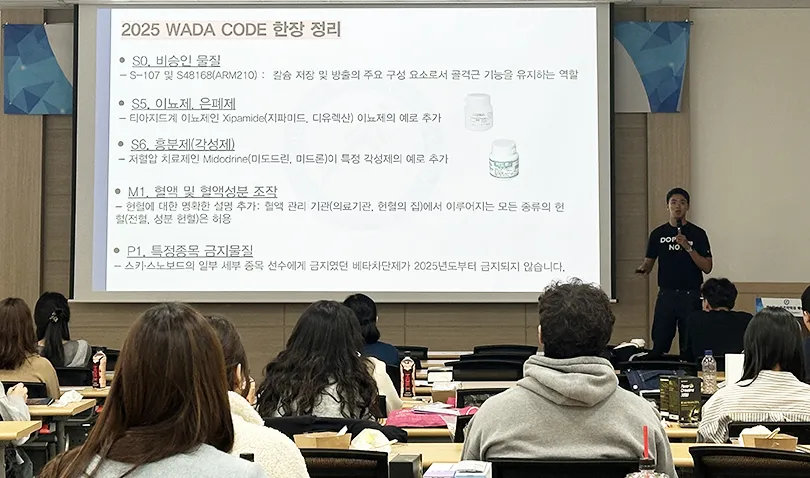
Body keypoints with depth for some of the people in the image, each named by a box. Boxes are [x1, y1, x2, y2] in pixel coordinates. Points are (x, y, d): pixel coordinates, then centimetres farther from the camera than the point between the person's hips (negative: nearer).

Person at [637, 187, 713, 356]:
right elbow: (649, 262, 11)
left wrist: (688, 247, -16)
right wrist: (643, 268, -12)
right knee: (659, 346, 2)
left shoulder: (697, 233, 0)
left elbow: (707, 267, -4)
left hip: (690, 296, -2)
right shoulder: (658, 233, 7)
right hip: (666, 294, 2)